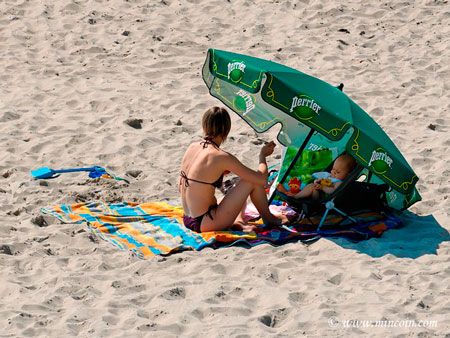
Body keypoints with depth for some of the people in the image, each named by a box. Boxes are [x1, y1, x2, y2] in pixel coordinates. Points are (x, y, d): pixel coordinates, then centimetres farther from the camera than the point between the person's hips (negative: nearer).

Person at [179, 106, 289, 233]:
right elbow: (262, 179, -14)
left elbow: (180, 187, 16)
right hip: (205, 224, -8)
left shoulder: (192, 147, 4)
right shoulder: (222, 157, -18)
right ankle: (268, 218, 21)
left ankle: (238, 221, 6)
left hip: (188, 220, 8)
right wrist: (262, 155, 6)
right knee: (252, 180, 0)